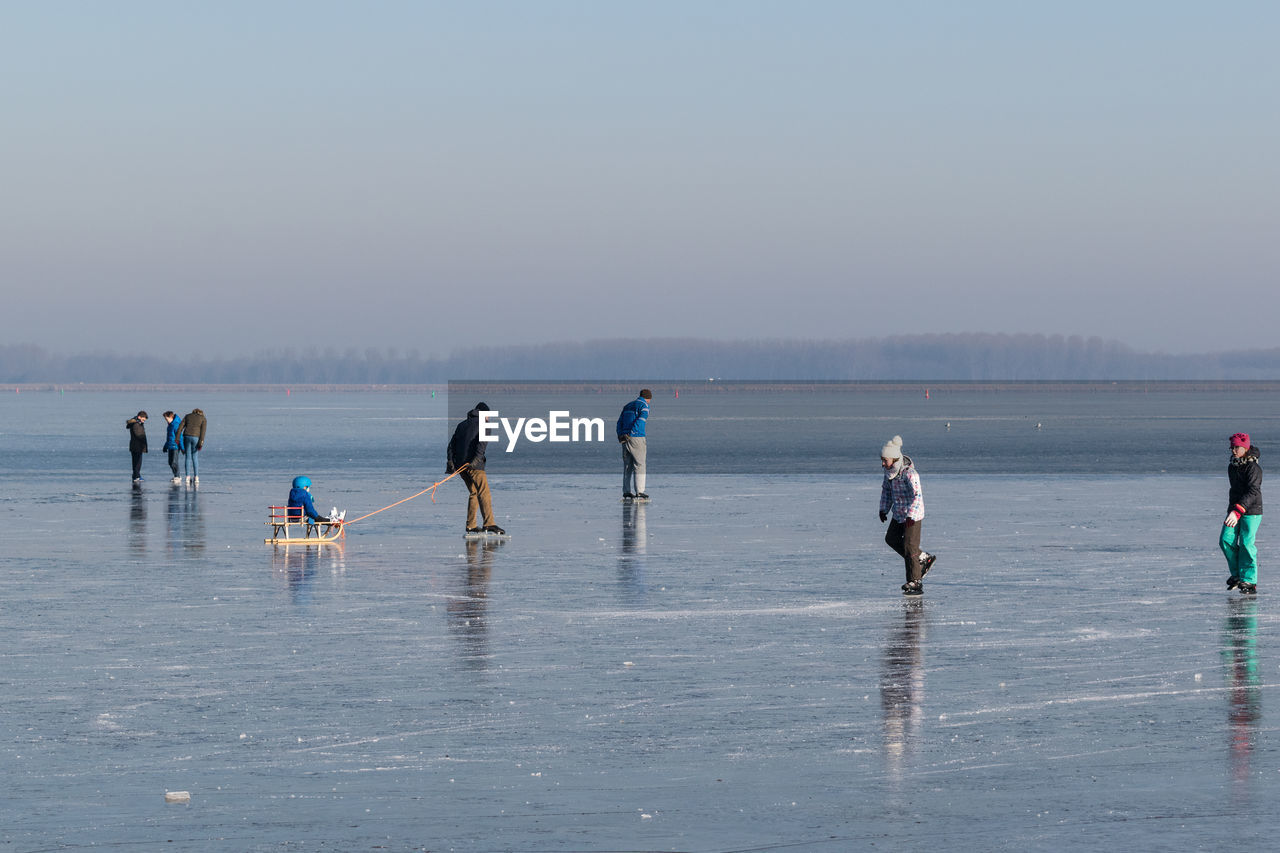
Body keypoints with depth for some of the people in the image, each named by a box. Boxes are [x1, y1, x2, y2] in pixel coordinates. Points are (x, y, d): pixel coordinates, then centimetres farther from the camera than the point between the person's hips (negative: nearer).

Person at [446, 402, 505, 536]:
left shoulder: (462, 424, 23)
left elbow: (452, 444, 15)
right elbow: (482, 442, -14)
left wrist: (450, 461, 7)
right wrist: (477, 458, -24)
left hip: (459, 463, 7)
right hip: (474, 464, -7)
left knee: (473, 493, 18)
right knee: (484, 493, -13)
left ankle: (471, 525, 14)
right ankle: (489, 524, -27)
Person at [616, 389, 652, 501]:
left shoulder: (628, 406, 21)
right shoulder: (644, 406, -2)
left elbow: (620, 422, 13)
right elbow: (639, 421, -16)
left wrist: (620, 435, 2)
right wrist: (629, 434, -17)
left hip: (625, 439, 7)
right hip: (637, 437, -7)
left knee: (627, 466, 9)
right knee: (639, 465, -4)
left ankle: (627, 492, 8)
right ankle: (639, 492, -8)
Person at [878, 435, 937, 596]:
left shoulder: (909, 473, -27)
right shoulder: (889, 471, -1)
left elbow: (917, 495, -33)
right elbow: (886, 489, 16)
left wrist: (911, 516, -39)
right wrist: (884, 509, 15)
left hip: (913, 515, -9)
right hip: (898, 514, 9)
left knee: (909, 546, -7)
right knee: (892, 539, 19)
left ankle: (914, 582, 2)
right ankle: (923, 559, 28)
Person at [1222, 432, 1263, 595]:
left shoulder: (1254, 468, -15)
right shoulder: (1232, 466, 10)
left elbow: (1252, 492, -25)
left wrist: (1238, 511, -34)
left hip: (1251, 511, -7)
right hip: (1234, 508, 7)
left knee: (1246, 544, -11)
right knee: (1226, 540, -4)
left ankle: (1249, 582, -6)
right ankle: (1237, 574, 12)